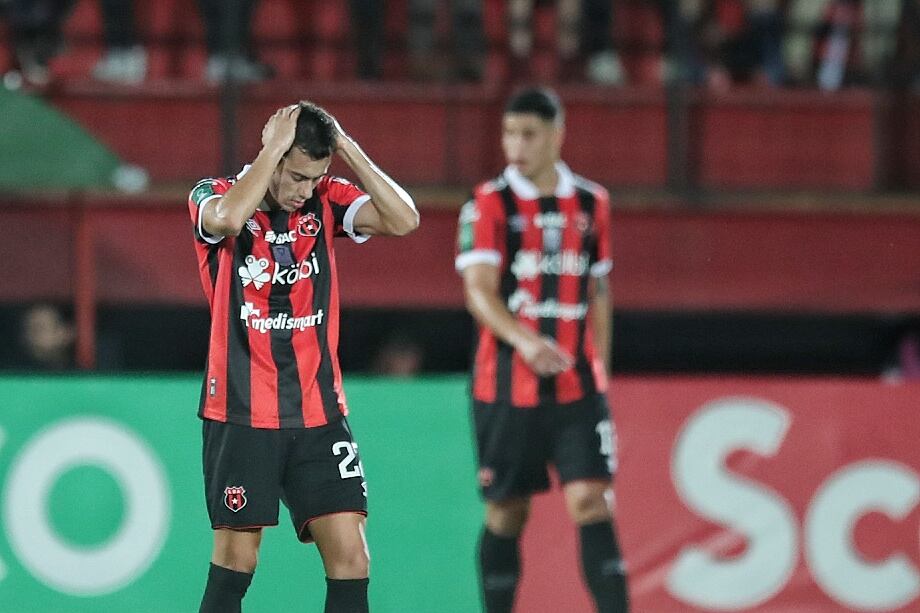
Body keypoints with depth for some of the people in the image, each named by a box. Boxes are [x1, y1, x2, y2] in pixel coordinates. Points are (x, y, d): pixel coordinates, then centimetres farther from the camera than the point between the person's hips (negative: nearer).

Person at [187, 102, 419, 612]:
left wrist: (347, 148, -11)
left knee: (350, 555, -5)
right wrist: (273, 147, -20)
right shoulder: (212, 196, -4)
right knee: (236, 558, -2)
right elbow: (230, 217, -29)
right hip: (241, 414, -3)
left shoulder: (326, 200, 5)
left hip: (319, 411, 3)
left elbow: (403, 219, -9)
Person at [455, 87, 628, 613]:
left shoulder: (592, 203, 8)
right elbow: (479, 290, -14)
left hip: (577, 385, 2)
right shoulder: (490, 203, -3)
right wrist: (524, 340, -31)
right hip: (506, 385, -2)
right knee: (506, 512, 5)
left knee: (591, 501, -10)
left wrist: (600, 370, 14)